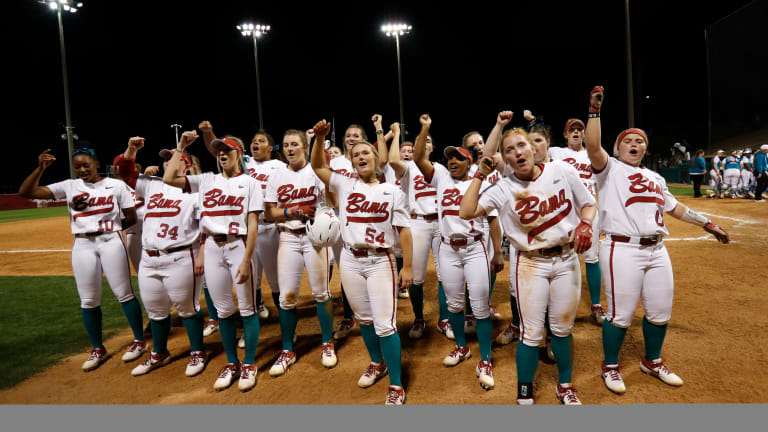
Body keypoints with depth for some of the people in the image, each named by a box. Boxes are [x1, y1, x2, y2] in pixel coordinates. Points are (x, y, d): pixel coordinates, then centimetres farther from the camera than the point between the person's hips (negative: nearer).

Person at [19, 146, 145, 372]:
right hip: (83, 245, 3)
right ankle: (97, 349, 22)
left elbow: (131, 217, 3)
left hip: (111, 242, -3)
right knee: (88, 301, 7)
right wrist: (40, 168, -14)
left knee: (124, 294, 1)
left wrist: (109, 227, 0)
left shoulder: (116, 185, 0)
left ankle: (139, 341, 16)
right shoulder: (69, 186, 5)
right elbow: (26, 192, -3)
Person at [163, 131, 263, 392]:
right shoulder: (206, 180, 14)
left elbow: (253, 225, -5)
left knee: (246, 307, 1)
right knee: (223, 309, 9)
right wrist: (181, 147, 8)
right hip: (212, 247, 4)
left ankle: (249, 365, 14)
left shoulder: (249, 183, 2)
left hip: (238, 245, -3)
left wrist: (246, 260, -13)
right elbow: (168, 178, 6)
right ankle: (232, 364, 23)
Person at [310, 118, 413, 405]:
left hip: (380, 261, -3)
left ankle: (396, 386, 9)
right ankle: (377, 364, 40)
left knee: (385, 324, -5)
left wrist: (407, 266, -6)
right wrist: (320, 138, -8)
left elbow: (403, 230, -2)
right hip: (350, 260, 3)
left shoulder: (392, 191, 0)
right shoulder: (345, 185, 6)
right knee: (363, 319, 16)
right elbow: (317, 166, 8)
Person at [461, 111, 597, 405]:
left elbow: (588, 204, 7)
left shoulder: (562, 170, -4)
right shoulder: (504, 188, -9)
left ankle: (565, 386, 38)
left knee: (563, 328, 15)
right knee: (532, 333, 2)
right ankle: (524, 395, 23)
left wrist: (585, 224, -14)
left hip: (567, 260, 2)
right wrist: (480, 174, -15)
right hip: (530, 264, -2)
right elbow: (466, 212, -18)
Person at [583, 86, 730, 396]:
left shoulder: (655, 177, 21)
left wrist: (707, 223, 27)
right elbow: (593, 147, -18)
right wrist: (594, 110, -21)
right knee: (621, 314, -2)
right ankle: (610, 367, 19)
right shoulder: (610, 168, 1)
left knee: (660, 313, 14)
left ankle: (652, 362, 37)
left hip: (657, 251, 7)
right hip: (623, 250, -7)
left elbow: (674, 207, 28)